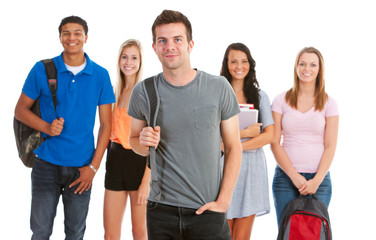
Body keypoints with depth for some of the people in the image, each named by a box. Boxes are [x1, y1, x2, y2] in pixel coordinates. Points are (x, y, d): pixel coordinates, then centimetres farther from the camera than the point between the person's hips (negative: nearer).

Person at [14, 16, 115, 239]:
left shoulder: (100, 75, 1)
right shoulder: (43, 70, -2)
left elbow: (106, 124, 3)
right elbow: (20, 110, 4)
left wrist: (94, 166, -4)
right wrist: (46, 127, -15)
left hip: (81, 167, 1)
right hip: (47, 164, -1)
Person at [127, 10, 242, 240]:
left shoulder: (219, 88, -3)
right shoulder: (143, 91, 1)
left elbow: (233, 147, 1)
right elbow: (134, 141, 14)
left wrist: (223, 201, -6)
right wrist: (144, 143, -10)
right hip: (161, 210, 2)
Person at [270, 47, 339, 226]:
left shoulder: (329, 103, 6)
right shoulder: (281, 100, 5)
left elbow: (330, 146, 1)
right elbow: (275, 142, 0)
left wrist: (317, 180, -11)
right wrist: (294, 176, -9)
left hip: (318, 179, 0)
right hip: (285, 177, 0)